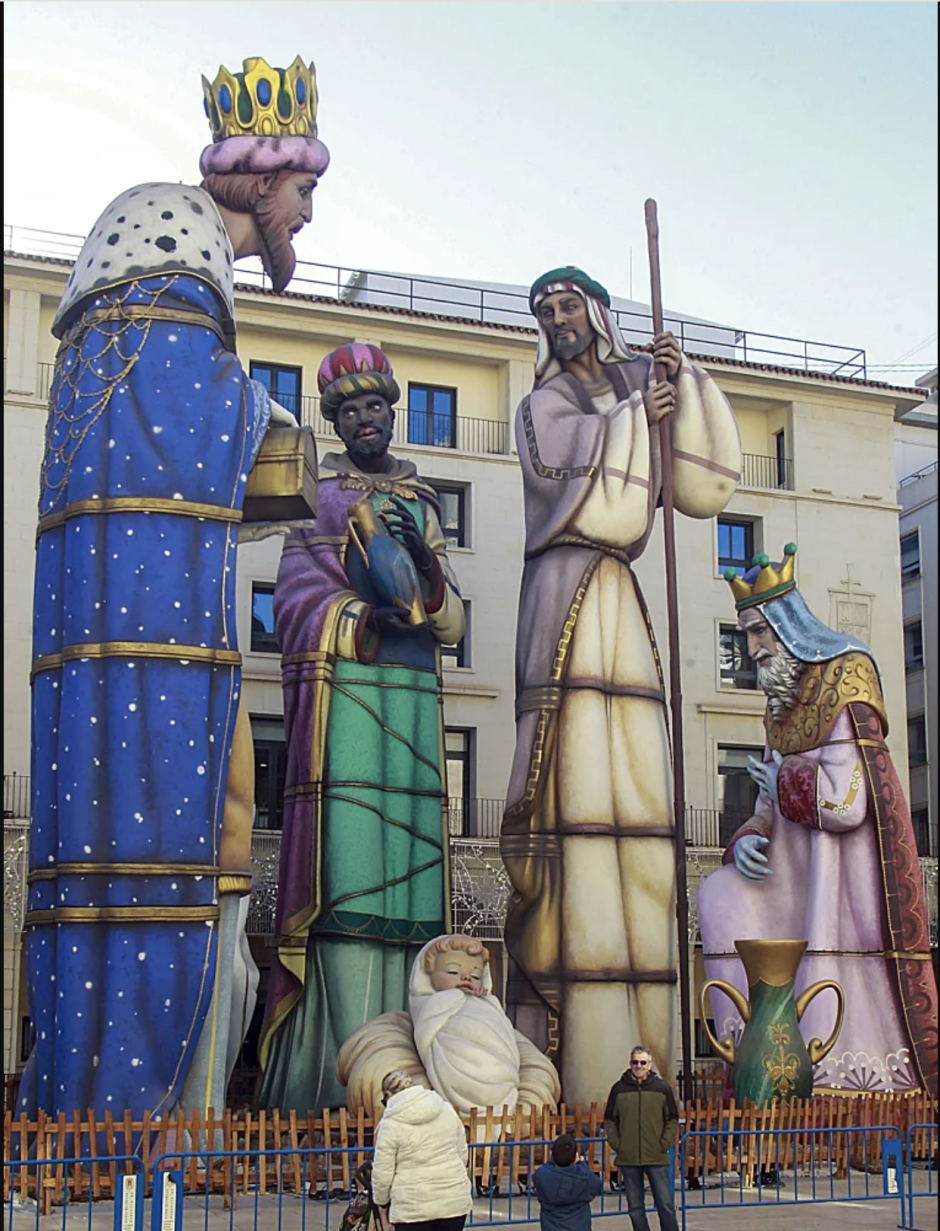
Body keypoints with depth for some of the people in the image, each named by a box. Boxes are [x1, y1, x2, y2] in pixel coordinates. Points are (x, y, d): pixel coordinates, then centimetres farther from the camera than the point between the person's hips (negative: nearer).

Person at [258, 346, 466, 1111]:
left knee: (409, 876, -3)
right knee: (348, 875, -14)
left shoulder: (422, 504, 23)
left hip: (414, 703, 5)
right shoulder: (316, 495, 10)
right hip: (340, 696, -4)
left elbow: (454, 625, 15)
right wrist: (370, 617, -13)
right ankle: (349, 1074, -16)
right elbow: (295, 608, -3)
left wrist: (425, 570, -4)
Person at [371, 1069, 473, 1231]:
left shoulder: (391, 1123, -9)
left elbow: (383, 1172, -7)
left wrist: (381, 1200, 10)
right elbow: (462, 1153, 11)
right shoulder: (446, 1109, 6)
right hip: (454, 1200, 5)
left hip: (414, 1207, -5)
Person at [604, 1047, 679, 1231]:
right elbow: (609, 1120, 8)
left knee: (666, 1205, -1)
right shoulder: (619, 1088, 2)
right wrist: (616, 1145, -1)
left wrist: (665, 1144, -5)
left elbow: (672, 1120, 5)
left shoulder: (662, 1088, 1)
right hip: (628, 1159, 1)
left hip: (656, 1158, -1)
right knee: (635, 1208, 8)